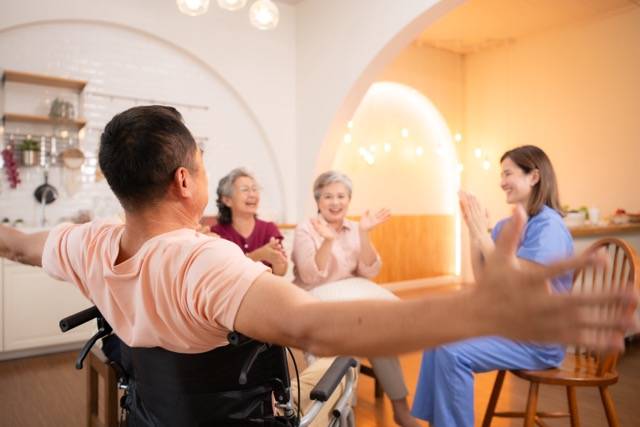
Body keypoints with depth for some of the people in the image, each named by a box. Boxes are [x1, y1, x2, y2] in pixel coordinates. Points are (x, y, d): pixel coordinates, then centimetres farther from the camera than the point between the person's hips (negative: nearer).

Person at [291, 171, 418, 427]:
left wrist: (364, 234, -15)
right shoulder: (305, 229, -6)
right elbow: (310, 278, -17)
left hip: (352, 293, 5)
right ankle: (399, 406, -10)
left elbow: (370, 272, -3)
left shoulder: (354, 228, 7)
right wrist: (328, 241, -28)